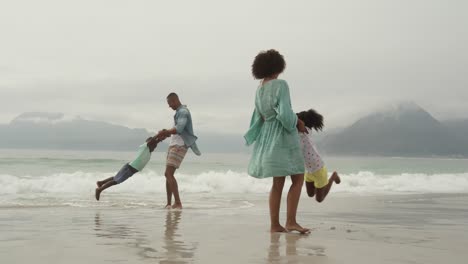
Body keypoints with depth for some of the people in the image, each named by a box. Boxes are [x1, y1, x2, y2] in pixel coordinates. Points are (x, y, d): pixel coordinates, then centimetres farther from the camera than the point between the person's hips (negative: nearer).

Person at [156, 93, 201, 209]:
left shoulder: (183, 112, -11)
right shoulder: (179, 112, 20)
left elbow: (179, 129, -27)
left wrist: (165, 132, -26)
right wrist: (166, 133, 11)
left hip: (179, 146, -10)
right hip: (173, 145, 10)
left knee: (169, 174, -18)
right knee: (168, 174, 9)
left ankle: (178, 203, -20)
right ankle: (169, 203, 15)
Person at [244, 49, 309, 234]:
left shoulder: (259, 90, 10)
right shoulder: (280, 85, -13)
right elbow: (285, 114, -21)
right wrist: (298, 122, -5)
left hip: (268, 135, 8)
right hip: (284, 136, -8)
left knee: (278, 182, 10)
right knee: (298, 178, 0)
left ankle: (275, 224, 9)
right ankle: (290, 221, -6)